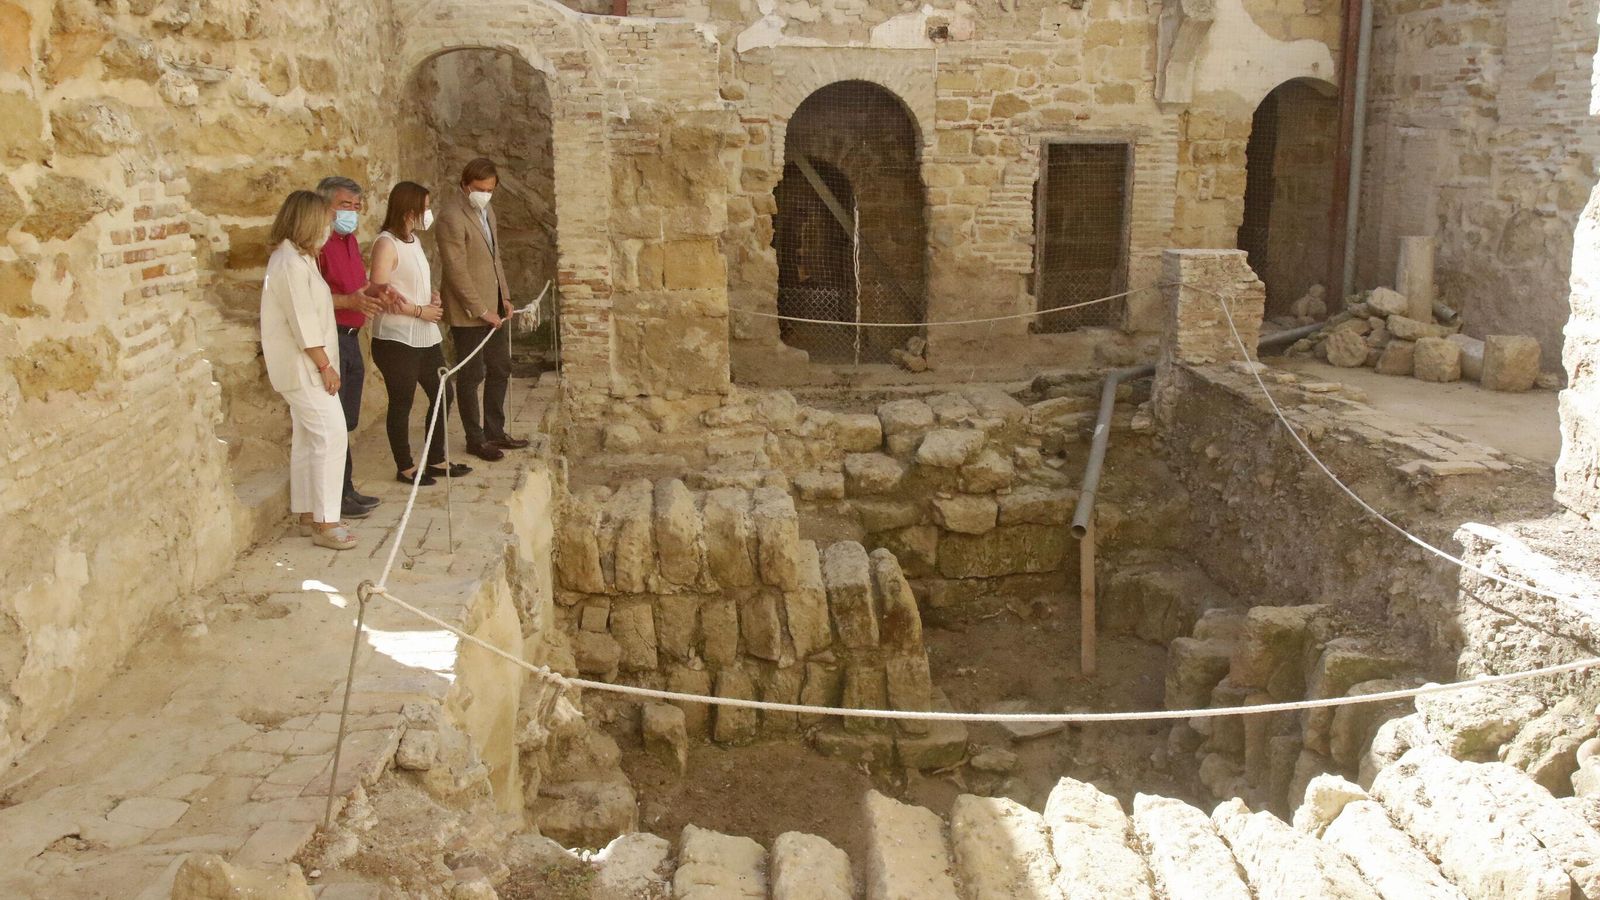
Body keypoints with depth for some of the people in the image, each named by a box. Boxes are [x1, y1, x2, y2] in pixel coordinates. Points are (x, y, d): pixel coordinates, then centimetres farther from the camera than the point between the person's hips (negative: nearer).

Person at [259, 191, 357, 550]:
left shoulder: (297, 258, 14)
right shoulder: (291, 262, -19)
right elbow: (303, 322, -21)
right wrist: (325, 365, -18)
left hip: (305, 367, 11)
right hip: (304, 367, -11)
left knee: (307, 437, 14)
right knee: (331, 434, -11)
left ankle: (308, 514, 21)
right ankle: (324, 522, -7)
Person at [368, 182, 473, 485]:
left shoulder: (413, 240, 12)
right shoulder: (386, 243, -15)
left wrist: (433, 296, 5)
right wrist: (420, 311, -16)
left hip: (425, 337, 9)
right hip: (397, 340, -9)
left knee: (441, 395, 14)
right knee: (401, 404, 3)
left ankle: (435, 460, 27)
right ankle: (405, 468, 16)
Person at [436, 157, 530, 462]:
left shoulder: (485, 210, 9)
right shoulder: (452, 216, -18)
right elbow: (456, 271, -20)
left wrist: (504, 296, 11)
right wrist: (481, 310, -18)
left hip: (492, 307, 9)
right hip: (468, 312, -9)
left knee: (500, 369, 15)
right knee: (472, 375, 3)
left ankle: (495, 431, 28)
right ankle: (475, 439, 15)